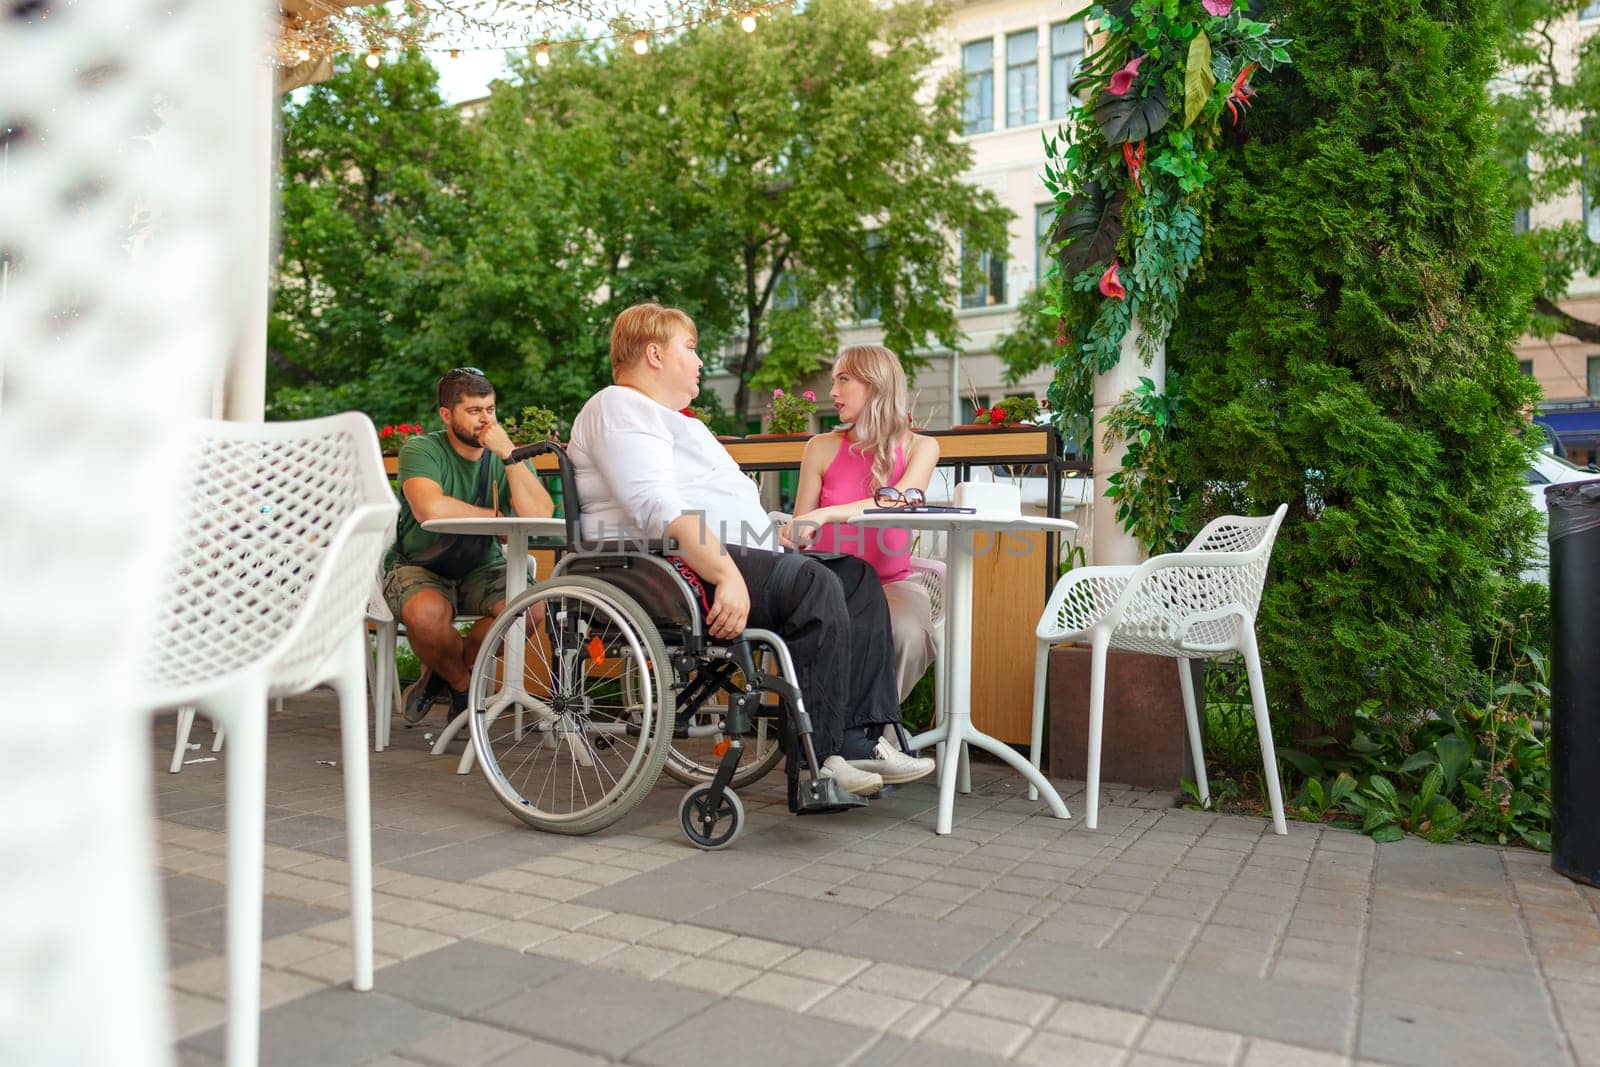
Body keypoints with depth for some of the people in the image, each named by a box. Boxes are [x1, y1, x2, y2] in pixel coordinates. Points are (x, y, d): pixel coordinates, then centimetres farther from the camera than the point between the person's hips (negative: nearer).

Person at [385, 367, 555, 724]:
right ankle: (463, 684, 0)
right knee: (426, 612, -37)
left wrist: (509, 454, -23)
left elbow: (541, 515, -18)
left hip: (481, 568, 3)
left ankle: (442, 674, 2)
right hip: (419, 566, -3)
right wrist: (496, 515, -19)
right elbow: (430, 508, -31)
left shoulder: (506, 456, 0)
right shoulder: (421, 450, -10)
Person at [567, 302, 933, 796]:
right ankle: (821, 759, -19)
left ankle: (862, 737, -5)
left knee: (857, 577, 2)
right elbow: (658, 508, -23)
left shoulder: (665, 416, 29)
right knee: (816, 585, -27)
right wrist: (727, 575, -30)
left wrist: (775, 525, 16)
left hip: (721, 557, 11)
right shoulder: (621, 409, -7)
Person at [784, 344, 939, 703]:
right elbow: (799, 531, 8)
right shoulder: (822, 448, 8)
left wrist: (825, 514, -29)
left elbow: (897, 502, -14)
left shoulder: (920, 447, 6)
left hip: (890, 582, 0)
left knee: (906, 633, -33)